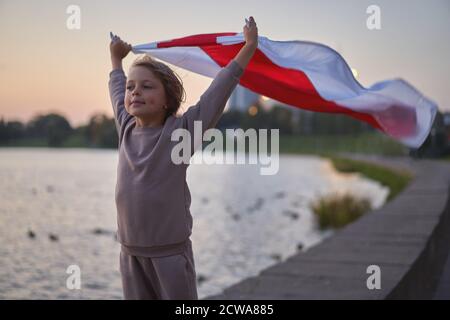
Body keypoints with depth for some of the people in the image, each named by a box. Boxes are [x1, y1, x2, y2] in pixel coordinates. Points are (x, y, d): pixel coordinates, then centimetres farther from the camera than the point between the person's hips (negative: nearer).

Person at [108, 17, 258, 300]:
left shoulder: (182, 130, -8)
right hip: (131, 253, 4)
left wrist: (249, 47, -10)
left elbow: (220, 90, -10)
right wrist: (116, 58, 37)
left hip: (171, 252, -4)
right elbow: (116, 90, 24)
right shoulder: (126, 128, 5)